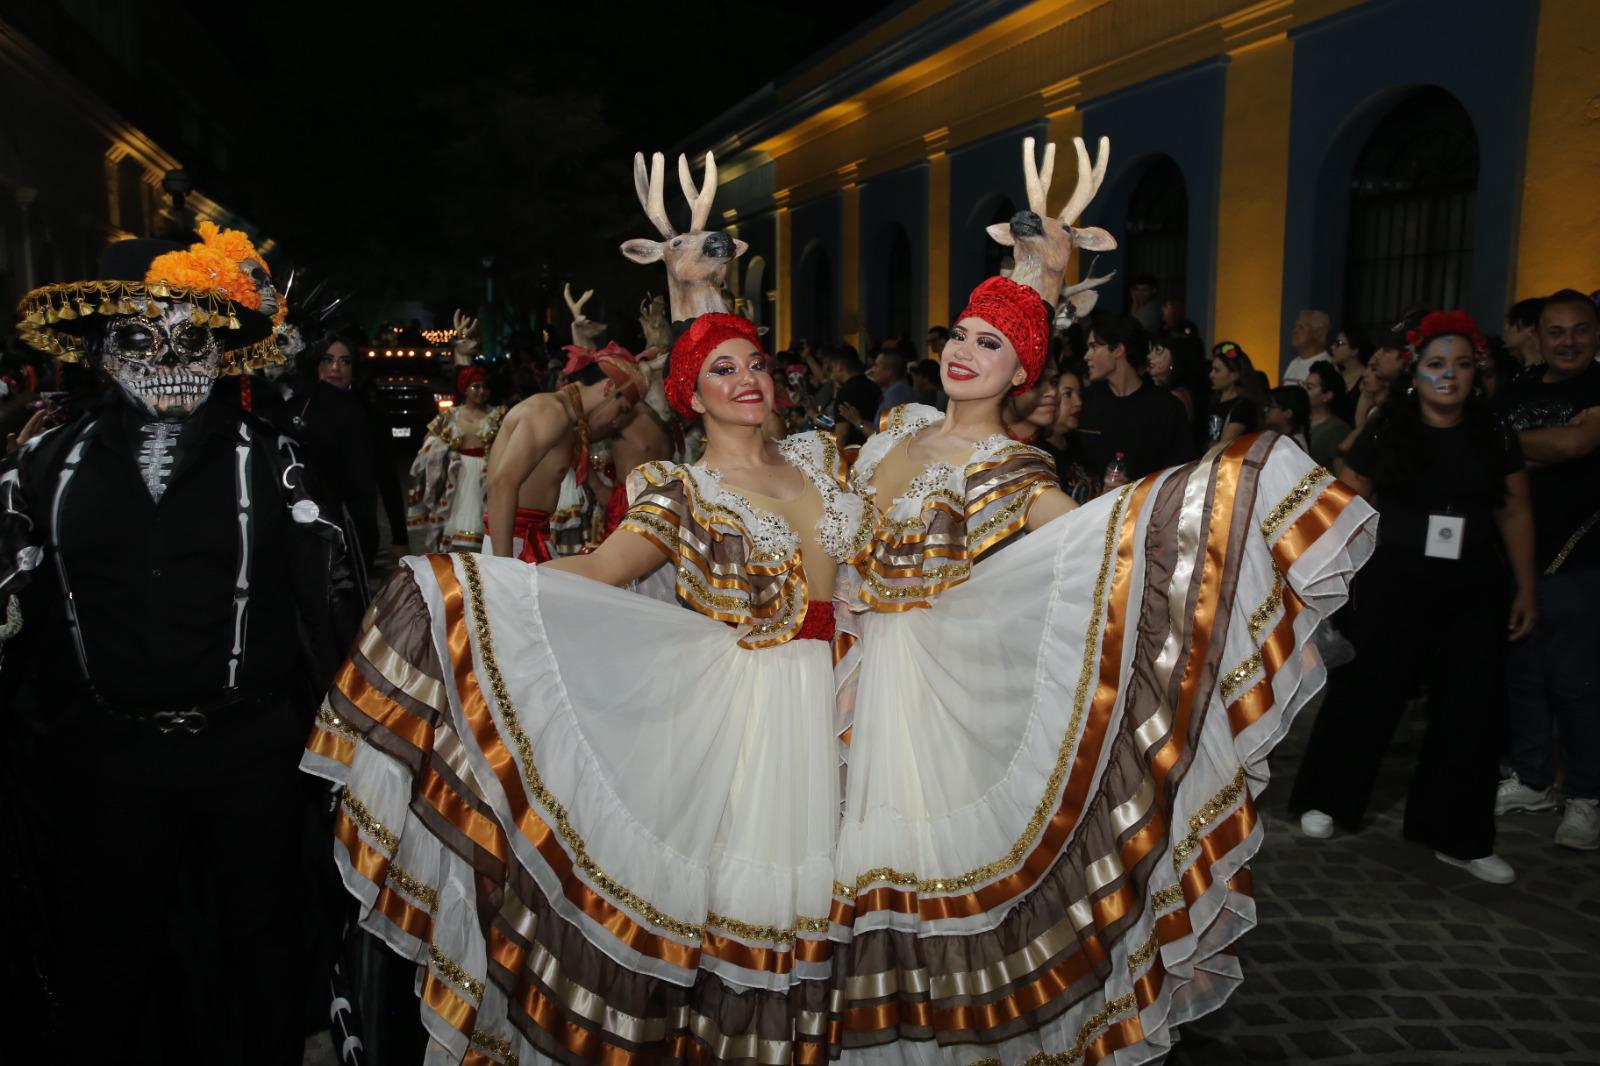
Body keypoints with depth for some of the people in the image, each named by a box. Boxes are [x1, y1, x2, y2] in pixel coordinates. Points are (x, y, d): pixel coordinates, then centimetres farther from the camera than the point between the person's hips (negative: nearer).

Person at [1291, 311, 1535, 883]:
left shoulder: (1494, 437, 5)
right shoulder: (1386, 433, -1)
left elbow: (1515, 513, 8)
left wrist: (1524, 587, 6)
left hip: (1473, 595, 3)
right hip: (1392, 589, -2)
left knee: (1470, 712, 5)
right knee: (1363, 697, 4)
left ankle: (1459, 838, 19)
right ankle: (1325, 800, 24)